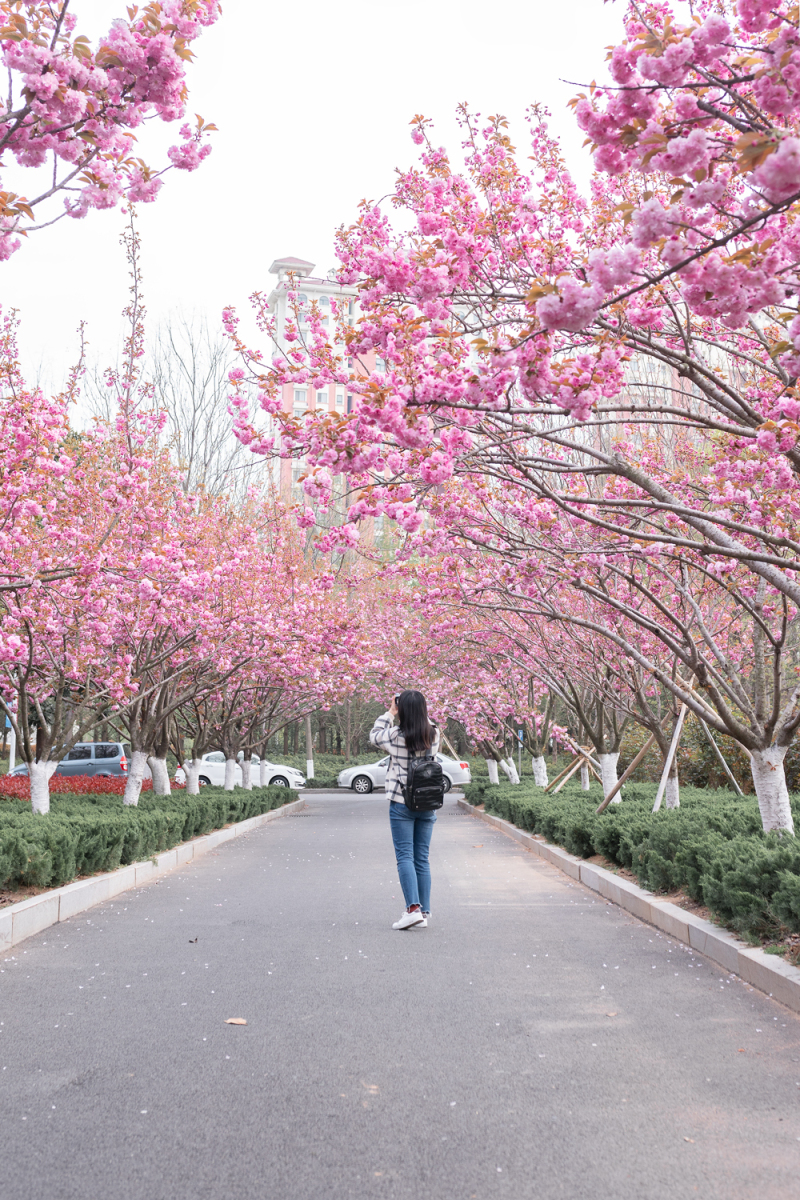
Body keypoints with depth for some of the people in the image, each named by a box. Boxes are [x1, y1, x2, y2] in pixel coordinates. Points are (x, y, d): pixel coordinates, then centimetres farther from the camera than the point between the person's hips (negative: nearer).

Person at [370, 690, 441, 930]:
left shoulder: (396, 735, -13)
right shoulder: (434, 735, -2)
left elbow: (374, 736, 7)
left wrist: (390, 712, 12)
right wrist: (419, 711, 15)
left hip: (401, 804, -4)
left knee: (405, 857, -2)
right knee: (422, 858, 9)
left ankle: (413, 908, -13)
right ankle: (424, 912, 11)